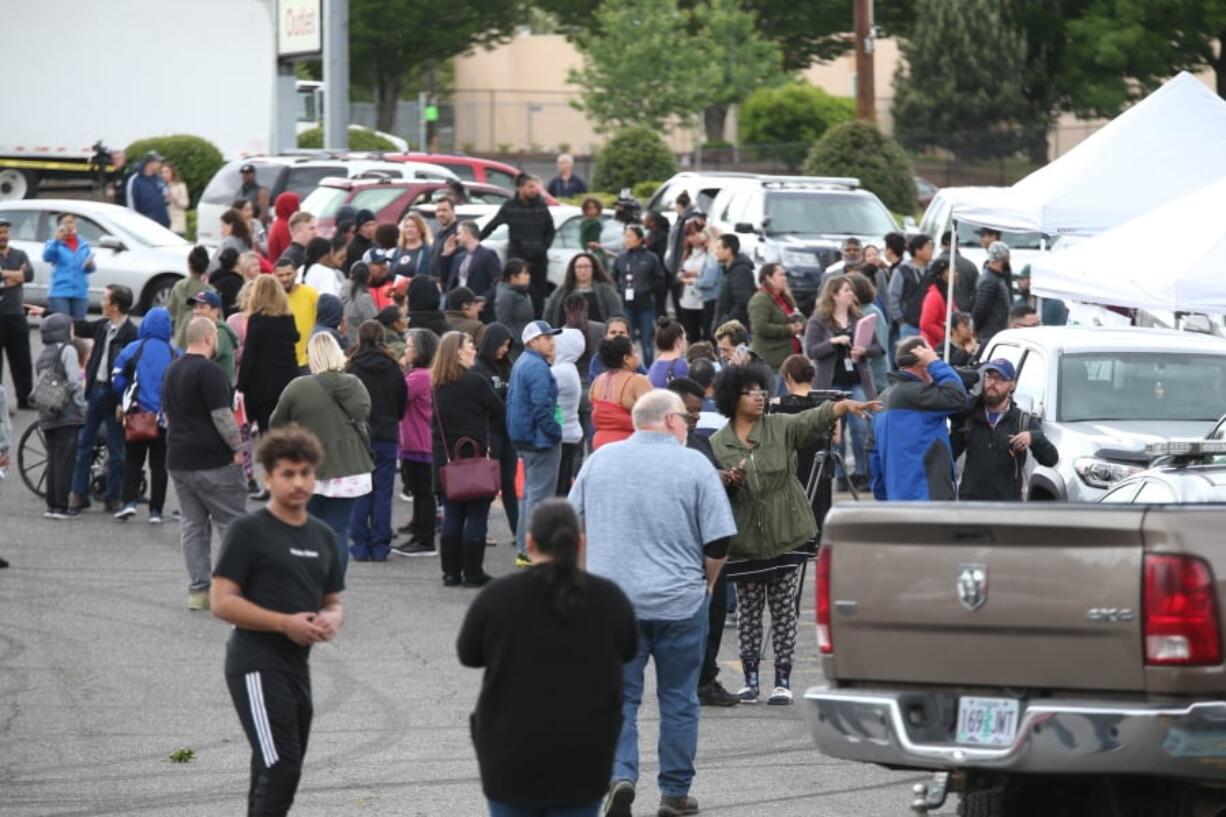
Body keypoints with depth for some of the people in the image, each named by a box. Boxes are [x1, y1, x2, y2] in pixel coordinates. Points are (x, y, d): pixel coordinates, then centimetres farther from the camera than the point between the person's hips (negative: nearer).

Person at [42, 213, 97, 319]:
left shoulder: (84, 245, 14)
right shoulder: (54, 243, 4)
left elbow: (89, 268, 14)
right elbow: (47, 257, -17)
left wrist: (90, 265, -11)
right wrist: (57, 240, -31)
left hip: (80, 293, 4)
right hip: (60, 293, -4)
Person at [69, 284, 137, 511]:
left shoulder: (130, 333, -16)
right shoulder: (103, 326, 6)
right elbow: (79, 327, 23)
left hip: (114, 396, -7)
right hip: (95, 389, 7)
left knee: (115, 450, 5)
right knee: (83, 444, 9)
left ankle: (112, 498, 14)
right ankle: (79, 494, 15)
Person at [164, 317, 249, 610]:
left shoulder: (172, 371, 13)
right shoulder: (209, 371, -14)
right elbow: (222, 416, -18)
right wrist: (238, 448, -10)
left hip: (178, 461, 8)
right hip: (213, 462, -8)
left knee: (192, 525, 9)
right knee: (233, 523, -2)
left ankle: (198, 590, 8)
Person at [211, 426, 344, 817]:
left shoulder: (322, 536, 13)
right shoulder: (250, 531, -8)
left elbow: (333, 602, 22)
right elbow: (222, 603, -13)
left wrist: (331, 619, -3)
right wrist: (286, 623, -20)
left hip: (296, 665, 8)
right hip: (257, 664, -8)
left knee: (277, 774, 14)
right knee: (280, 769, -16)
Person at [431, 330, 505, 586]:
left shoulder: (438, 385, 7)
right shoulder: (474, 382, -12)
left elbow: (438, 420, 12)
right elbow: (500, 413, -4)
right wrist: (484, 432, 11)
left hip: (445, 457, 6)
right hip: (474, 456, -6)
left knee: (452, 516, 11)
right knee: (476, 515, 1)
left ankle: (451, 573, 11)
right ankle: (472, 572, 0)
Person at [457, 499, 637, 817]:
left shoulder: (497, 597, -9)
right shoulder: (610, 599, -3)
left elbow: (468, 655, 6)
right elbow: (628, 650, 14)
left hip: (511, 754, -1)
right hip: (582, 756, 1)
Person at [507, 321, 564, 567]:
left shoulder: (521, 364, 15)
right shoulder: (537, 368, -18)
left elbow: (511, 401, 22)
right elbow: (541, 407, -25)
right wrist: (555, 433, -15)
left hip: (523, 437, 11)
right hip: (540, 439, -11)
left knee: (530, 493, 17)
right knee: (540, 494, -7)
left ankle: (524, 549, 22)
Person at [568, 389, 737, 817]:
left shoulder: (599, 460, 5)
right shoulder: (694, 466, -6)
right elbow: (719, 542, -8)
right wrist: (704, 582, 9)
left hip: (611, 601, 2)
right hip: (679, 603, -2)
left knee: (619, 697, 8)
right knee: (679, 700, 10)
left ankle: (620, 774, -11)